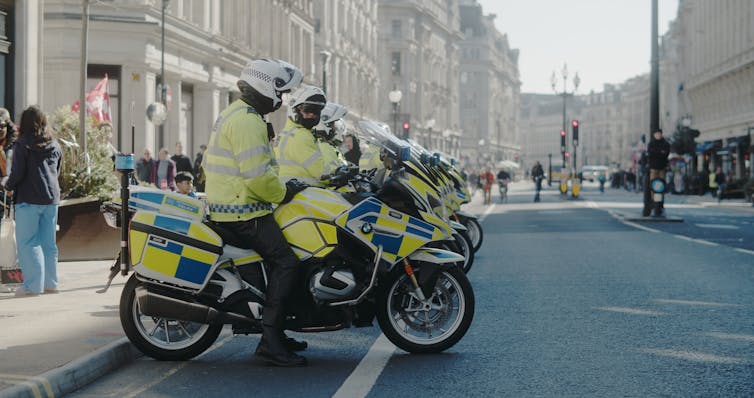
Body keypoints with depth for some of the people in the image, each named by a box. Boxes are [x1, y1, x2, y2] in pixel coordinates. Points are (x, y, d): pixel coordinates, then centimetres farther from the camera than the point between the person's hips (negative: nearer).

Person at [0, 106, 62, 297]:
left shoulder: (23, 144, -8)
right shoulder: (55, 145, 11)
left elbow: (17, 173, -11)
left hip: (29, 199, -6)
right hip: (51, 198, 6)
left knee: (27, 242, -1)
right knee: (48, 242, 12)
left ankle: (33, 285, -5)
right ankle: (50, 283, 15)